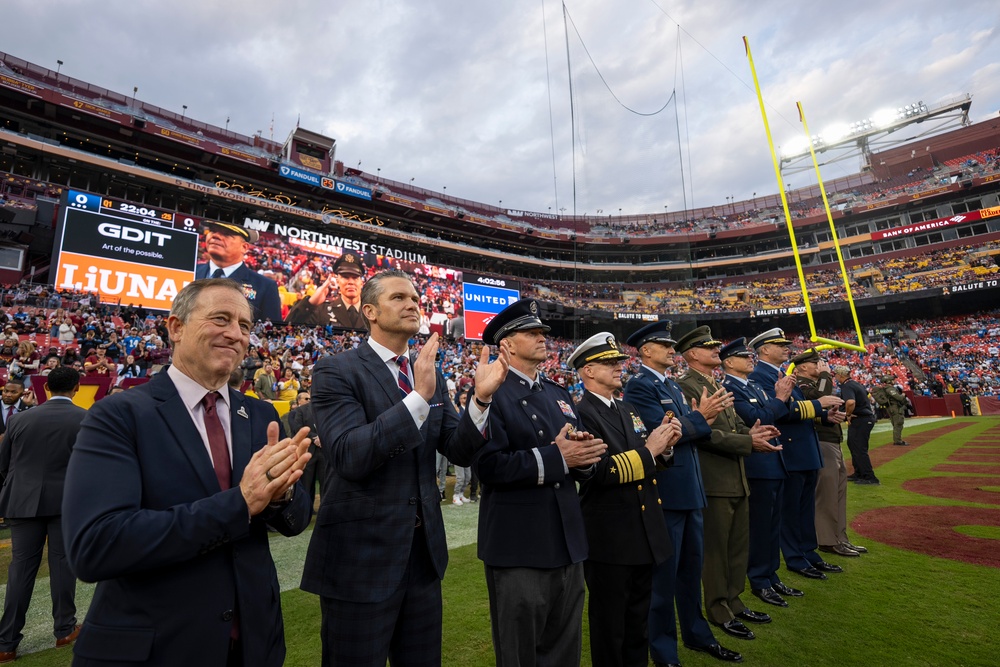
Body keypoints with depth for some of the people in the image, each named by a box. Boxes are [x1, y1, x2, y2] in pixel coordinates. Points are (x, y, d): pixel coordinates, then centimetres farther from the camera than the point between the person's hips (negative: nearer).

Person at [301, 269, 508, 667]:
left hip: (424, 549, 6)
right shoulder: (336, 372, -12)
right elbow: (349, 456, -24)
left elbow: (459, 451, 1)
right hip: (360, 553, -5)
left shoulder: (431, 375, 5)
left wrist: (482, 398, -17)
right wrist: (418, 398, -34)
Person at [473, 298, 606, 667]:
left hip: (567, 542, 7)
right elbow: (490, 466, -24)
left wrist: (586, 454, -13)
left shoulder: (559, 393, 12)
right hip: (518, 547, -7)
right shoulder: (491, 393, -12)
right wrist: (555, 457, -23)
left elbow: (578, 458, 10)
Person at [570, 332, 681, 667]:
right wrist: (647, 450, -23)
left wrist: (665, 446, -9)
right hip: (609, 539, -8)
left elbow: (651, 462, 11)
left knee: (638, 622, 25)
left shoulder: (628, 410, 10)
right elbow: (597, 471, -28)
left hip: (644, 533, 8)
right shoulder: (580, 414, -18)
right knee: (610, 626, 13)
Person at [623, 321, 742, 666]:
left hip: (690, 489, 9)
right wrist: (700, 416, -13)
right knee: (663, 573, 5)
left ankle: (697, 633, 41)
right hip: (664, 492, -9)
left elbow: (687, 430, 13)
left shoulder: (672, 386, 14)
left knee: (692, 567, 22)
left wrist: (703, 420, -6)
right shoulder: (638, 386, -15)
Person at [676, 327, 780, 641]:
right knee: (715, 550, 6)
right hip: (714, 482, -9)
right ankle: (719, 612, 22)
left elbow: (732, 424, 16)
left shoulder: (718, 385, 16)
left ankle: (733, 602, 36)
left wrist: (750, 431, -4)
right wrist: (748, 442, -20)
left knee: (739, 546, 20)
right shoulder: (686, 386, -16)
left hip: (737, 480, 9)